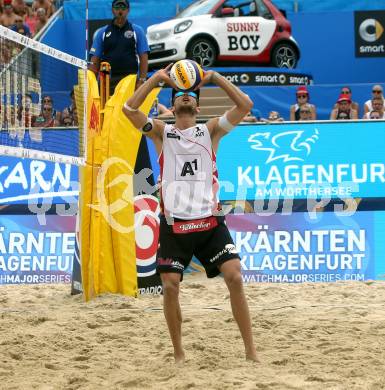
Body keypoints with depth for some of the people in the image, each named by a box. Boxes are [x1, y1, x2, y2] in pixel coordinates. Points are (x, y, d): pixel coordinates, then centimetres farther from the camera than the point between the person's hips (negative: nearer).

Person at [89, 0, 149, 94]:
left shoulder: (137, 31, 9)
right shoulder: (102, 32, 13)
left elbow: (143, 58, 5)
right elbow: (95, 60, 10)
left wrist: (141, 81, -6)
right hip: (107, 81, 1)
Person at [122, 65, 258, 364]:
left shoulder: (210, 131, 10)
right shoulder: (162, 132, 10)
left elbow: (245, 105, -1)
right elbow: (129, 108, -4)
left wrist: (214, 77, -1)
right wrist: (157, 78, -3)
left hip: (209, 221, 0)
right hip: (174, 224, 0)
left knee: (235, 276, -12)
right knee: (170, 286, -6)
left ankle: (250, 351, -5)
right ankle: (179, 354, 11)